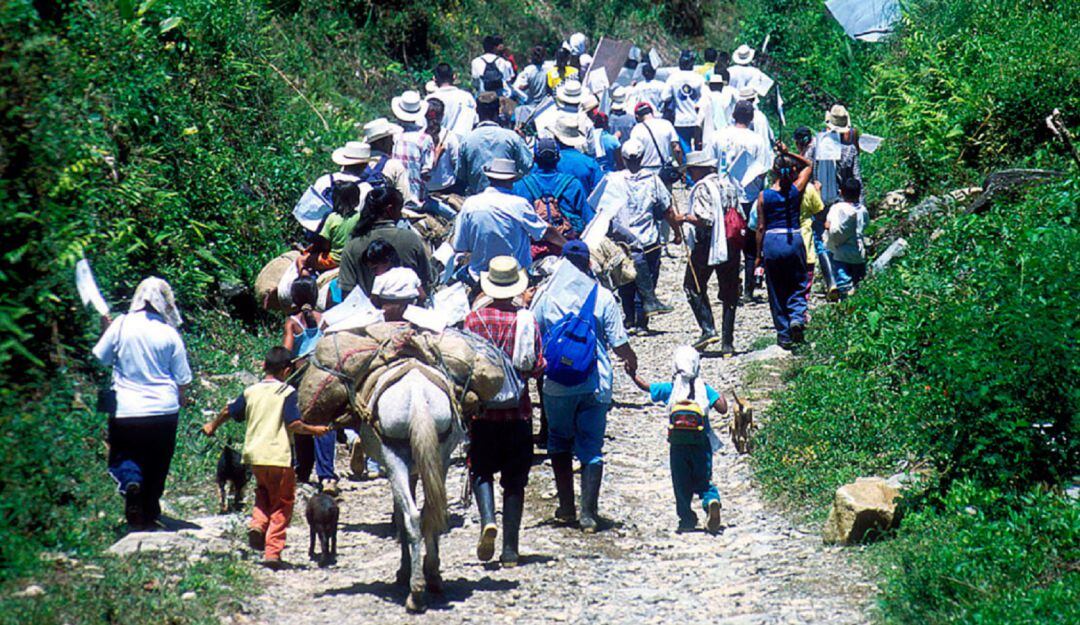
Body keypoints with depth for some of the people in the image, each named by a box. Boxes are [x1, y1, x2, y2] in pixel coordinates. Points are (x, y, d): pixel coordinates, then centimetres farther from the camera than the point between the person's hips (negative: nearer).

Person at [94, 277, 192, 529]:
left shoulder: (121, 325, -7)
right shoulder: (169, 333, -6)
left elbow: (100, 358, 3)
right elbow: (182, 378, 1)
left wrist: (106, 329, 16)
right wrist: (180, 397, 22)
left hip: (125, 411, -1)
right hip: (164, 411, 1)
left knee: (122, 455, 14)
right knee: (156, 466, 15)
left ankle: (129, 480, -18)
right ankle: (150, 514, 18)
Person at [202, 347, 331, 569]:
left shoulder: (251, 391, 7)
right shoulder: (287, 393, -6)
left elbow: (228, 412, 18)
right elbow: (294, 425, -14)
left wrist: (212, 426, 36)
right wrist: (314, 430, 3)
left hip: (254, 456, 5)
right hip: (279, 457, -4)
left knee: (264, 492, 29)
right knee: (282, 504, 6)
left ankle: (257, 524, 2)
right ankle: (272, 551, -3)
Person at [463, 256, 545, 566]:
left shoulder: (474, 319, -5)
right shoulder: (527, 321, -4)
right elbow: (538, 367, -2)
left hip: (482, 409, 0)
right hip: (518, 411, 1)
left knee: (481, 470, 12)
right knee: (514, 480, 7)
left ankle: (488, 519, -16)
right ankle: (510, 549, 4)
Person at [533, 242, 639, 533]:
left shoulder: (545, 296, -3)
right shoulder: (603, 297, -5)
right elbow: (619, 343, -1)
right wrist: (631, 362, 19)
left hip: (557, 385, 0)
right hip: (595, 385, 0)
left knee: (560, 443, 17)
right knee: (591, 448, 4)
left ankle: (566, 508, 17)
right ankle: (588, 514, -1)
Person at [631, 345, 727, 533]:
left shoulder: (670, 389, 4)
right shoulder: (705, 389, 3)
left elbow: (645, 386, 8)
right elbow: (722, 409, -3)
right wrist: (721, 397, 17)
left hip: (678, 444, 0)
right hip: (701, 444, 0)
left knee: (681, 484, 11)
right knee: (703, 480, 7)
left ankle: (687, 518, 10)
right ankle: (712, 501, -21)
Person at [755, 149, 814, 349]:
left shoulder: (764, 196, -2)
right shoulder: (796, 190, -3)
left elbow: (761, 227, 1)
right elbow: (808, 166, 15)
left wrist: (759, 254, 8)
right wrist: (789, 154, 5)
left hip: (771, 242, 0)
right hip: (794, 239, 0)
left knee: (776, 291, 9)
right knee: (798, 285, 14)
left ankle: (783, 335, 12)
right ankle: (796, 316, -14)